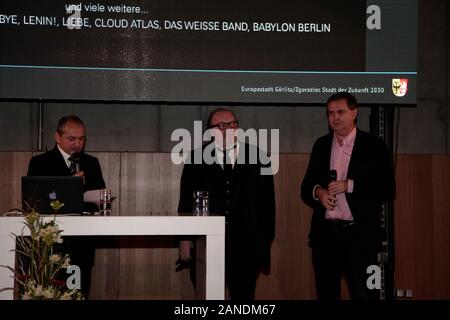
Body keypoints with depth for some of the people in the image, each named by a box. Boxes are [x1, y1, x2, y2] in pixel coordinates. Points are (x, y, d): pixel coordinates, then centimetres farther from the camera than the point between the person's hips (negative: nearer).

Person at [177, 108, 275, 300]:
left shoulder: (258, 158, 7)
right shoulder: (196, 159, 8)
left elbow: (267, 203, 7)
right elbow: (186, 202, 7)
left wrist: (265, 242, 3)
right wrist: (185, 240, 1)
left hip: (246, 247, 0)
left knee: (243, 296, 1)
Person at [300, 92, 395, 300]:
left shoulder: (374, 146, -2)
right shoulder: (321, 145, 11)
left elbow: (388, 190, -7)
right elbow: (306, 187, 15)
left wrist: (350, 185, -16)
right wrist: (318, 192, -8)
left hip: (360, 235, -4)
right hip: (325, 234, 4)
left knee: (365, 294, -4)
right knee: (326, 294, 11)